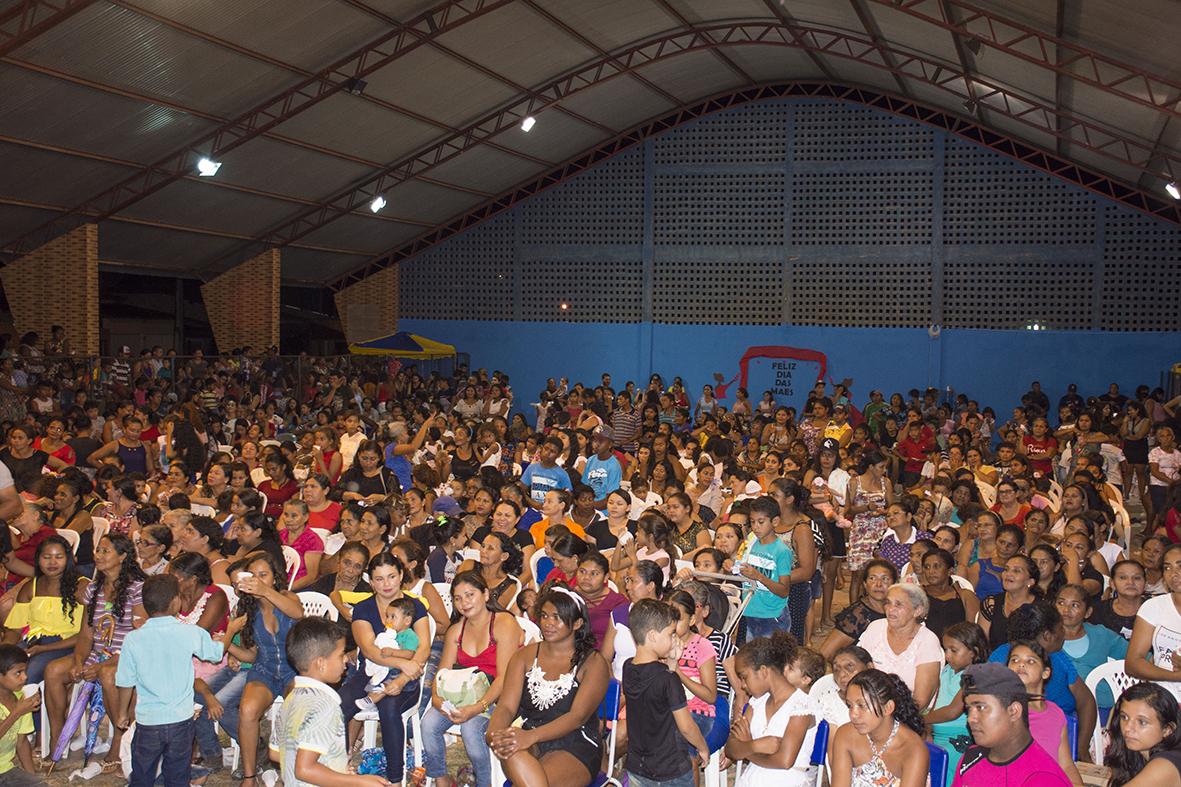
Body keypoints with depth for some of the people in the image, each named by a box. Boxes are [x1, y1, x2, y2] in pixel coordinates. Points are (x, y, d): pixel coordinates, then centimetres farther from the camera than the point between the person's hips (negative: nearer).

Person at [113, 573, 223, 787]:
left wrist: (122, 713, 13)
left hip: (147, 721, 0)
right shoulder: (191, 633, -11)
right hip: (181, 719, 0)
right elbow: (216, 653, 6)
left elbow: (126, 683, -4)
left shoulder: (133, 639, -12)